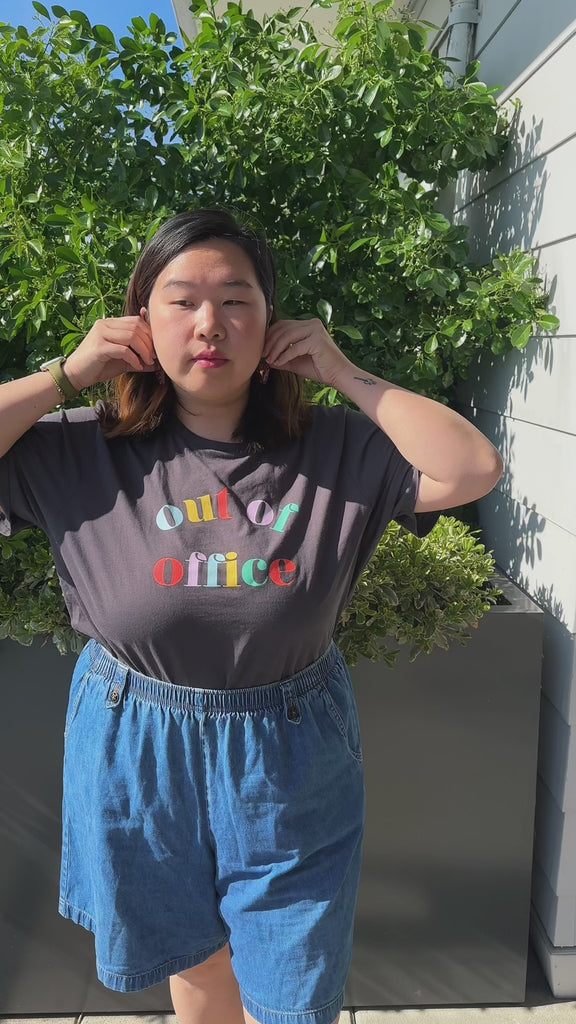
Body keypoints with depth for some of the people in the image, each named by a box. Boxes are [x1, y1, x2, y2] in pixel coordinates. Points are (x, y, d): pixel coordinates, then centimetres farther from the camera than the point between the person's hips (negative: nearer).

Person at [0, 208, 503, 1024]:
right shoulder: (84, 454, -9)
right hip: (138, 756, 1)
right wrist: (67, 374, -14)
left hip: (289, 764, 0)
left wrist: (346, 376, -16)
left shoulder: (335, 451, -10)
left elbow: (474, 468, -17)